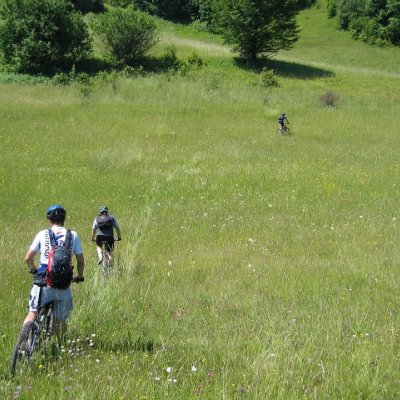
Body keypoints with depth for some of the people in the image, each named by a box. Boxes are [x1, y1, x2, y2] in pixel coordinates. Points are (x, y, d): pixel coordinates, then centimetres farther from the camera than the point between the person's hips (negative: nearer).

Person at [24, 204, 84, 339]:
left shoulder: (42, 234, 3)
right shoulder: (74, 236, 6)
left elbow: (28, 258, 4)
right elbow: (81, 261, 7)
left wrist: (34, 270, 23)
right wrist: (80, 277, 25)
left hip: (43, 281, -1)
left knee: (33, 312, 11)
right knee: (61, 320, 14)